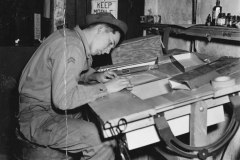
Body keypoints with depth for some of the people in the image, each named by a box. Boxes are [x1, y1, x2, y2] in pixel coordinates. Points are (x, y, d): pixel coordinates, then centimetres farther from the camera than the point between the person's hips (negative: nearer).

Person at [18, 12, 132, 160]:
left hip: (53, 108, 10)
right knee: (103, 141, -25)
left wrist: (94, 77, 6)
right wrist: (105, 88, -23)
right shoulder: (71, 47, -23)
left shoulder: (70, 36, 7)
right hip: (38, 118, -10)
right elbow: (63, 99, -31)